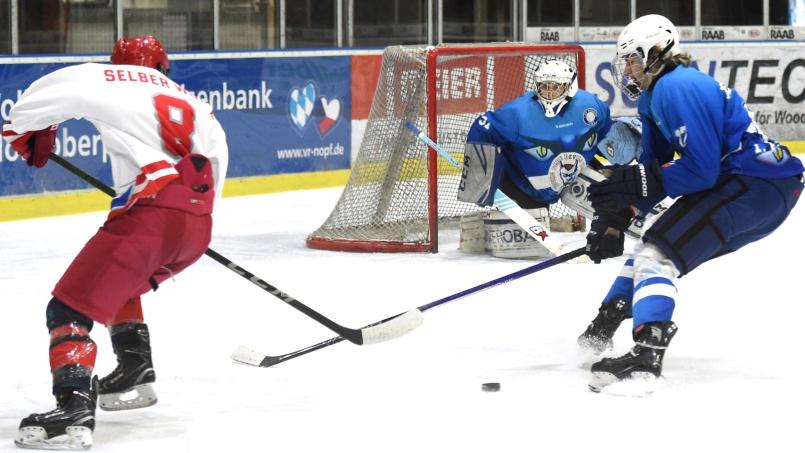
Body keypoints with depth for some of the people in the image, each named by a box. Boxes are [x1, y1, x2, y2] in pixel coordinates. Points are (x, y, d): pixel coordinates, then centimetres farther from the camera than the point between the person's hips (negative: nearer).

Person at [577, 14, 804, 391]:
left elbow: (700, 170, -23)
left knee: (659, 251, -21)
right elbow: (652, 168, 17)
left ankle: (646, 354, -35)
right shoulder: (653, 96, 15)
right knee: (655, 242, 24)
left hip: (759, 186, -11)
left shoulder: (678, 88, -18)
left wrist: (636, 182, -21)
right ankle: (605, 326, 36)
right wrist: (615, 218, 8)